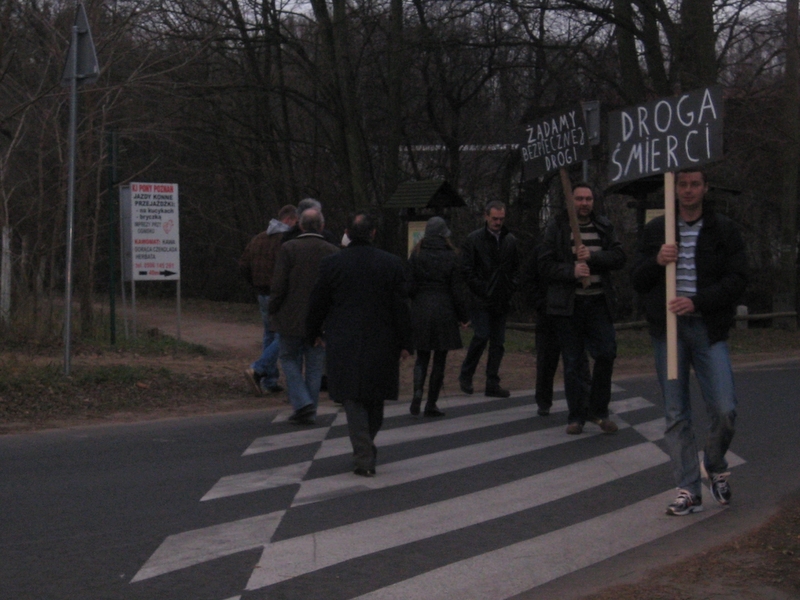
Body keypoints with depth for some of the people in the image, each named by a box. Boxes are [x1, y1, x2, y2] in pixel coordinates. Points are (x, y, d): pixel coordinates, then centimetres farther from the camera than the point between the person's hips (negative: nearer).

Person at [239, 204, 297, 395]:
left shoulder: (258, 239, 11)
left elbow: (243, 266, 12)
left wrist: (257, 286, 17)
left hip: (263, 295, 8)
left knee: (269, 335, 15)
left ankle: (269, 381, 15)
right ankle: (257, 370, -14)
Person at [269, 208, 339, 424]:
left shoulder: (289, 249, -9)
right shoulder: (333, 253, -3)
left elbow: (279, 285, -12)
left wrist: (272, 311, 1)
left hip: (292, 318, -2)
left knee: (290, 360, 13)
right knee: (315, 366, 11)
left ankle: (302, 404, -2)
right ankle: (309, 412, 14)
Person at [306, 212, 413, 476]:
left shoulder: (331, 264, -5)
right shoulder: (391, 264, -3)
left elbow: (318, 303, 3)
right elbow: (401, 307, -2)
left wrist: (314, 333, 19)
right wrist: (404, 343, 5)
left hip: (344, 344, -1)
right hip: (381, 342, 2)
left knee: (353, 400, 2)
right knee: (375, 397, 18)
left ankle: (364, 458, -4)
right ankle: (367, 446, 33)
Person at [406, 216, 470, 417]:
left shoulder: (416, 256, -1)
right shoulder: (451, 257, -4)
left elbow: (410, 286, -3)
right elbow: (457, 290, -4)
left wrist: (409, 312, 11)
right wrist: (463, 316, 4)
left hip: (420, 311, 1)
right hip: (444, 311, -1)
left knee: (422, 357, 12)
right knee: (439, 360, 6)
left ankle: (418, 390, -13)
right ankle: (431, 404, 7)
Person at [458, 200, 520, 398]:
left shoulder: (510, 240, 12)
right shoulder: (474, 239, -2)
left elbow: (516, 268, 19)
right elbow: (466, 269, -5)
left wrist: (511, 288, 5)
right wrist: (480, 289, -11)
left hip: (501, 300, 5)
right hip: (481, 300, -5)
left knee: (498, 342, 4)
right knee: (481, 337, -12)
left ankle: (492, 384, 9)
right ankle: (465, 376, 6)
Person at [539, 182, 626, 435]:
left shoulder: (604, 227, 9)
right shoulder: (557, 227, 1)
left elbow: (619, 257, 0)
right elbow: (546, 265, -4)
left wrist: (592, 256, -15)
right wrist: (571, 271, -21)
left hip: (598, 301, 2)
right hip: (568, 304, -2)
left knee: (606, 353, -6)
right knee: (572, 361, 2)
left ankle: (598, 410, 11)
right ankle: (576, 416, 12)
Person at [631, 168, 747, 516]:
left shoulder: (724, 230, 5)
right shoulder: (655, 230, 11)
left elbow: (737, 279, -3)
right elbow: (637, 281, 10)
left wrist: (697, 301, -15)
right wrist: (656, 262, -12)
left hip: (708, 329, -2)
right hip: (667, 329, 2)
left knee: (724, 409, -10)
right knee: (676, 415, 2)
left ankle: (715, 466, 19)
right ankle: (688, 492, 8)